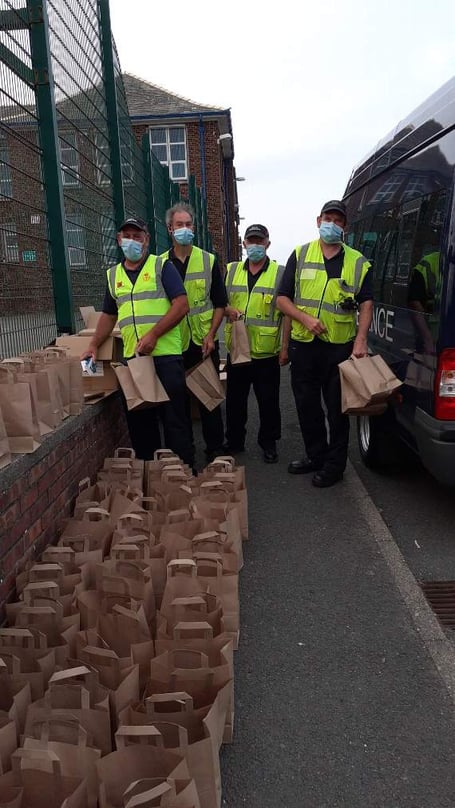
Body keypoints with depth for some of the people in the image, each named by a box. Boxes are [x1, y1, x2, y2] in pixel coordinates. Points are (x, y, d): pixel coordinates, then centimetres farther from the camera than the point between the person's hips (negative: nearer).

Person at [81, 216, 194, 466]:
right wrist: (93, 346, 11)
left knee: (174, 418, 0)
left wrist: (153, 335, -17)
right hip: (131, 357, 5)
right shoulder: (113, 274, 16)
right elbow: (109, 315, 23)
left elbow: (181, 305, -9)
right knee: (138, 419, 10)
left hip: (165, 354, -5)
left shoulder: (162, 266, 0)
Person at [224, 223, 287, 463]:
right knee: (235, 400, 13)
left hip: (267, 353, -3)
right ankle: (234, 441, 28)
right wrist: (228, 310, -9)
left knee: (268, 402, 7)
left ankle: (268, 443, 22)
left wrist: (285, 347, -6)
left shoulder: (280, 273, 1)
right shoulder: (231, 270, 10)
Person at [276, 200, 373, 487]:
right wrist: (305, 318, -13)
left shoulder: (358, 263, 5)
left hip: (341, 347, -2)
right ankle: (316, 455, 30)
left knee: (337, 408, 4)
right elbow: (282, 298, 5)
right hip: (304, 345, 2)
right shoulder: (300, 255, 7)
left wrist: (361, 340, -13)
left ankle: (334, 464, 17)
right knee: (307, 405, 12)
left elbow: (366, 304, 1)